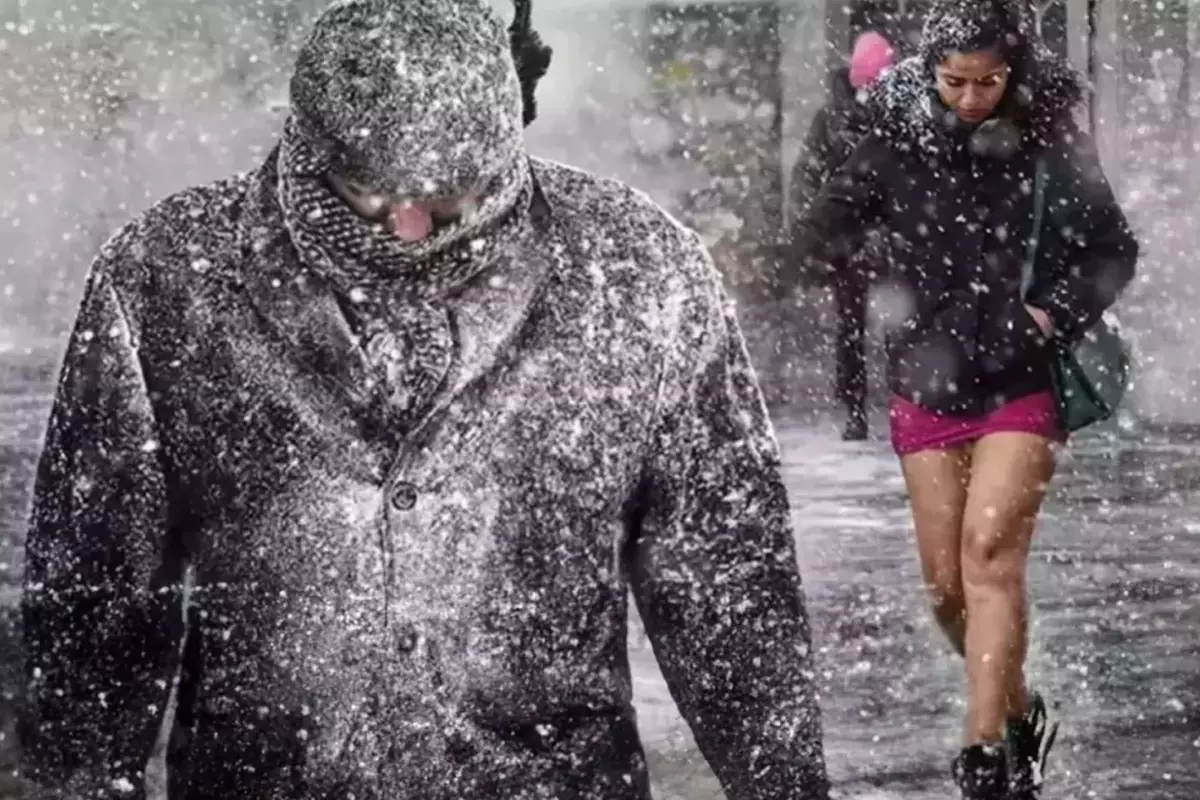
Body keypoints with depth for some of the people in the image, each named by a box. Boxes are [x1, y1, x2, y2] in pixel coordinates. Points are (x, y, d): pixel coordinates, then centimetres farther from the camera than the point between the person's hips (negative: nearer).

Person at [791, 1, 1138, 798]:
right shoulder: (898, 141, -2)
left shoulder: (1055, 141, -5)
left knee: (990, 552, -18)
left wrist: (1054, 315, -12)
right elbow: (820, 233, 1)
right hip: (928, 381, 3)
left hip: (1023, 383, -3)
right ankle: (1020, 712, 30)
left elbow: (1116, 252, 3)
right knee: (948, 584, 6)